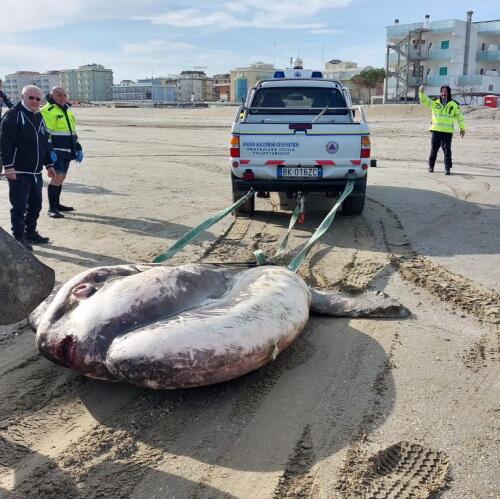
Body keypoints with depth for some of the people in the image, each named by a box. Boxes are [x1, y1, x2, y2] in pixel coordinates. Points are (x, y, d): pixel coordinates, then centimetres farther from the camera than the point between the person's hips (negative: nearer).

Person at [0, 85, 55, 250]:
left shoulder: (39, 117, 16)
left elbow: (45, 143, 23)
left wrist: (49, 164, 22)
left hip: (36, 172, 8)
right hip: (19, 172, -8)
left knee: (35, 205, 14)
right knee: (19, 206, -3)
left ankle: (30, 232, 27)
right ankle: (19, 238, 5)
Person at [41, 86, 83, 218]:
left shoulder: (67, 110, 19)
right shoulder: (48, 111, -8)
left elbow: (73, 131, 26)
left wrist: (78, 148, 22)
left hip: (67, 151, 9)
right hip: (55, 151, -8)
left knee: (61, 177, 14)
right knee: (57, 176, -13)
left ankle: (57, 204, 25)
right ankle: (52, 208, -8)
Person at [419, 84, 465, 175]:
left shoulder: (454, 105, 5)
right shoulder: (434, 102, 6)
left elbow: (459, 116, 10)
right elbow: (425, 101, -5)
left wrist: (462, 128, 7)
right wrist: (421, 92, -23)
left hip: (448, 131, -1)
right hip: (436, 130, 1)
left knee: (447, 150, -3)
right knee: (434, 149, 7)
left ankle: (447, 168, 2)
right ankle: (431, 166, 21)